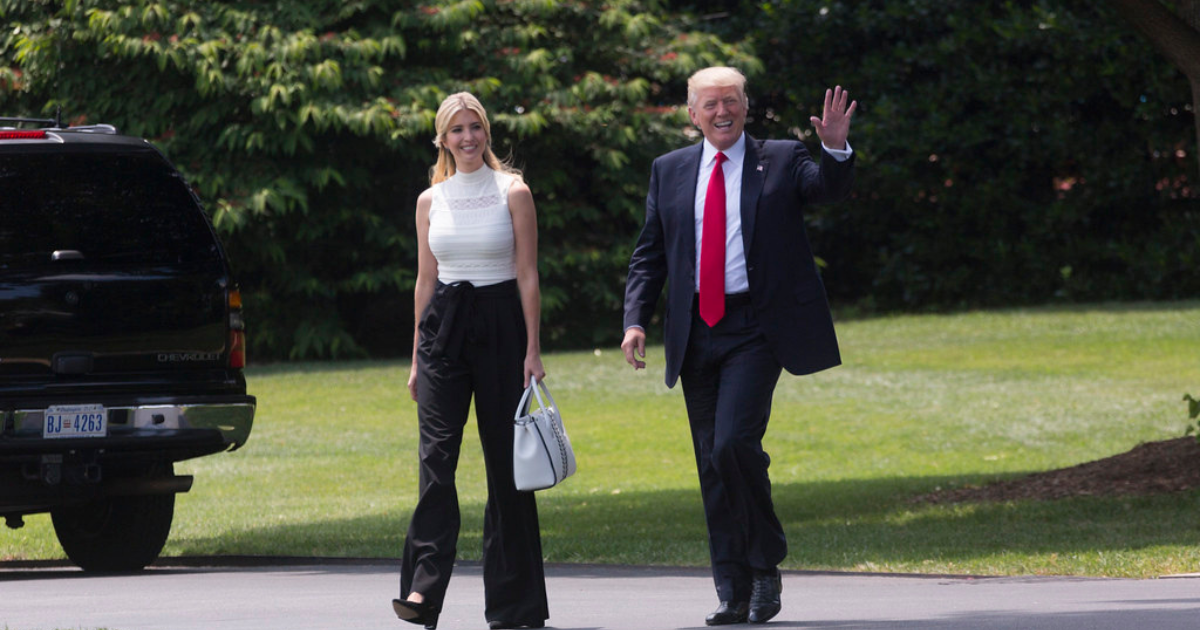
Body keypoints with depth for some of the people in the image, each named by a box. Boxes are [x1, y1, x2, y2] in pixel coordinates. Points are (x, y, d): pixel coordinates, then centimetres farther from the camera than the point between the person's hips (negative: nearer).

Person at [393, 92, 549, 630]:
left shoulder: (513, 193, 1)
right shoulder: (430, 201, 10)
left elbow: (528, 276, -1)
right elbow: (425, 280, 14)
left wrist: (533, 349, -8)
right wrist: (417, 358, 12)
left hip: (500, 326, -2)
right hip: (444, 327, 2)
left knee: (504, 461, 1)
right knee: (436, 455, -11)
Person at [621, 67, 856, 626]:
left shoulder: (781, 160, 4)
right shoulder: (670, 171, 12)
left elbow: (829, 189, -12)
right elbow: (649, 255, 13)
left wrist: (836, 150, -32)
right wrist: (635, 320, 0)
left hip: (755, 328, -4)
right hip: (696, 333, 4)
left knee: (735, 441, -20)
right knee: (712, 462, 5)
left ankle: (765, 564, -3)